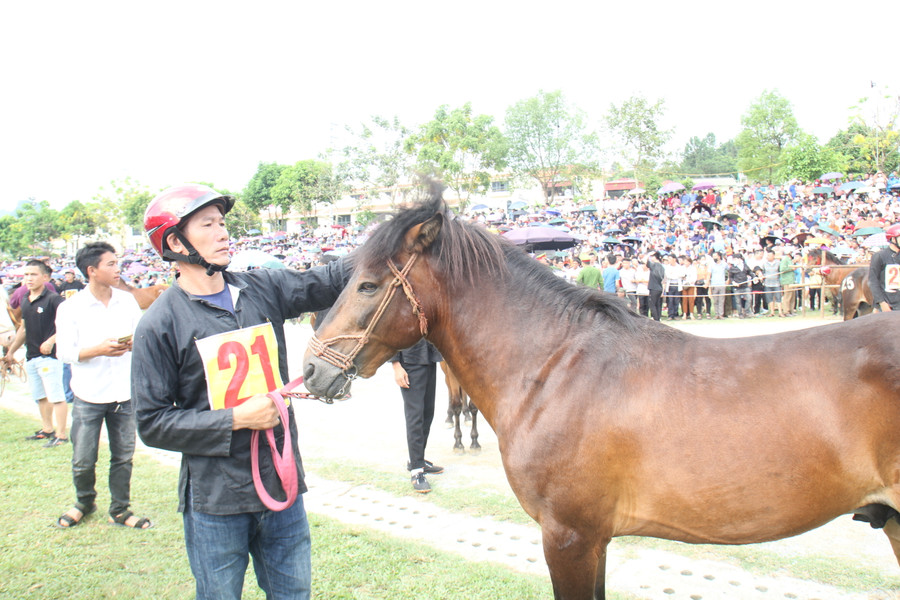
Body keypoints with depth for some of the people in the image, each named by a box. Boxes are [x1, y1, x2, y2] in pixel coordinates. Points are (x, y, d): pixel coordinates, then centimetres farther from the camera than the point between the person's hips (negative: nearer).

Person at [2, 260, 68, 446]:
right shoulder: (25, 301, 13)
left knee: (55, 396, -6)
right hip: (31, 357, 8)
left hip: (49, 356, -8)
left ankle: (61, 435, -1)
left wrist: (51, 340, -27)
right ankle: (47, 429, 27)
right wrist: (11, 351, 25)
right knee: (40, 396, 16)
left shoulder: (53, 299, -12)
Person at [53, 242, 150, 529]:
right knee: (83, 460, 5)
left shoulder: (127, 300, 4)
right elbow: (65, 352, -6)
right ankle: (84, 503, 32)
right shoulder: (71, 308, -5)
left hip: (124, 392, 3)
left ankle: (120, 510, 25)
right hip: (89, 396, -3)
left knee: (123, 457, 9)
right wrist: (98, 350, -20)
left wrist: (133, 343, -12)